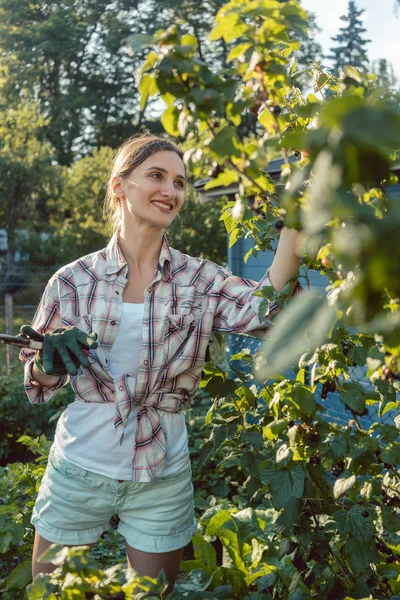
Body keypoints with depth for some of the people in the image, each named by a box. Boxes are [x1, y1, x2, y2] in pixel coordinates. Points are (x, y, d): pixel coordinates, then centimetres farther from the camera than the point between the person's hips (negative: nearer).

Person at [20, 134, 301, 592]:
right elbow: (39, 380, 5)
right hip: (79, 468, 0)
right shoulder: (73, 280, -4)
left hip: (161, 478, 1)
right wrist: (51, 360, -17)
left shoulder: (199, 279, -3)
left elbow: (268, 311, -21)